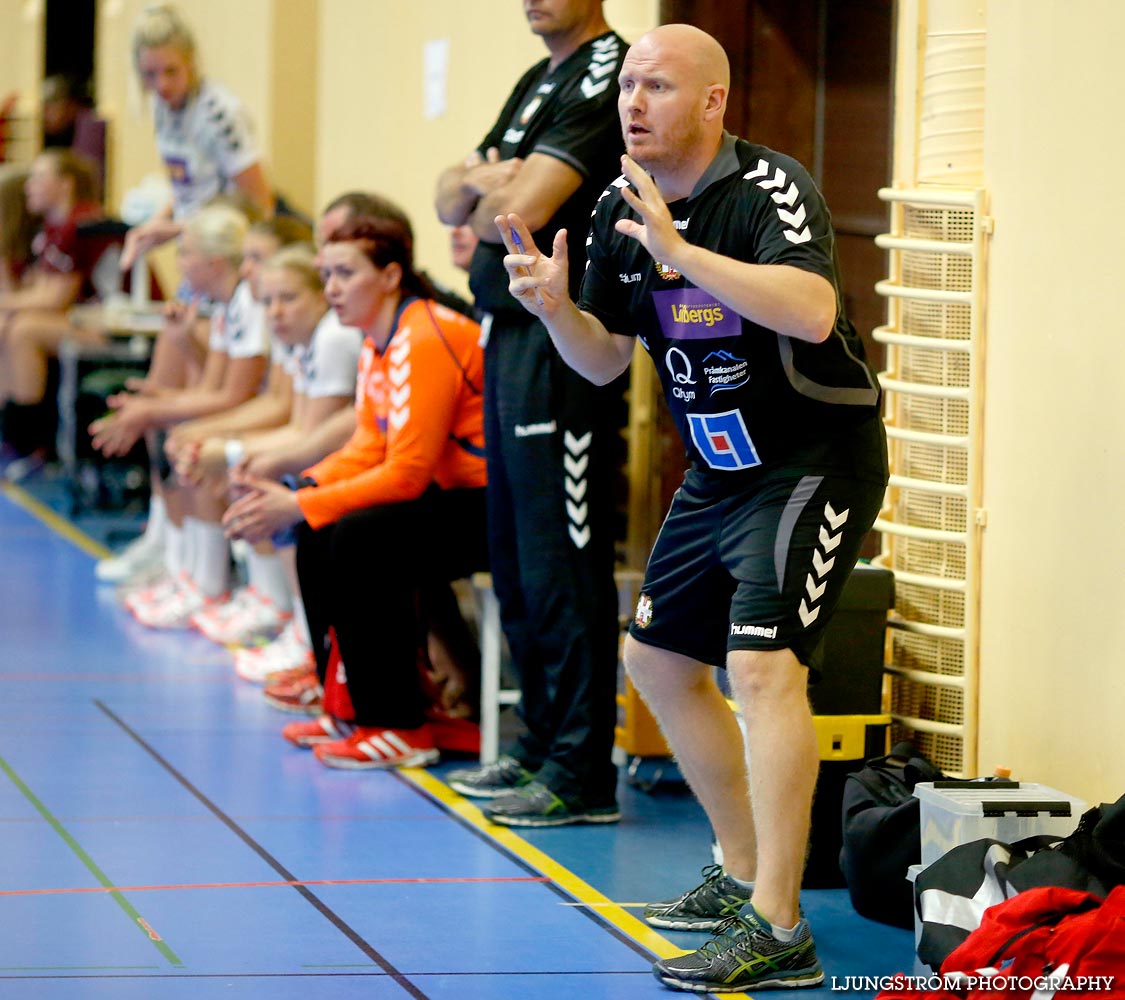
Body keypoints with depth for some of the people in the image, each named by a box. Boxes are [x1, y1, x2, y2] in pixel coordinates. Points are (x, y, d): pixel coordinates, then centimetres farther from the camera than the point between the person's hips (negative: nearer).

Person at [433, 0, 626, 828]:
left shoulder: (605, 72, -12)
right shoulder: (539, 81, 19)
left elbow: (524, 211, -19)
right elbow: (454, 201, 16)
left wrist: (491, 190, 2)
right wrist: (484, 181, -6)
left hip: (560, 344, -10)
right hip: (507, 335, 10)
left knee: (561, 564, -8)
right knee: (515, 563, 14)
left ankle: (582, 774, -5)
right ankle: (541, 748, 22)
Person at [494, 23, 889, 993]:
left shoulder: (770, 188, -22)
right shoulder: (619, 208, 2)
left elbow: (812, 313, -40)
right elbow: (605, 359, 10)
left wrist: (684, 252, -42)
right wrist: (555, 306, -11)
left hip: (817, 459, -9)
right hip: (719, 470, 9)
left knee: (761, 664, -23)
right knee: (658, 659, 16)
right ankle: (745, 875, 30)